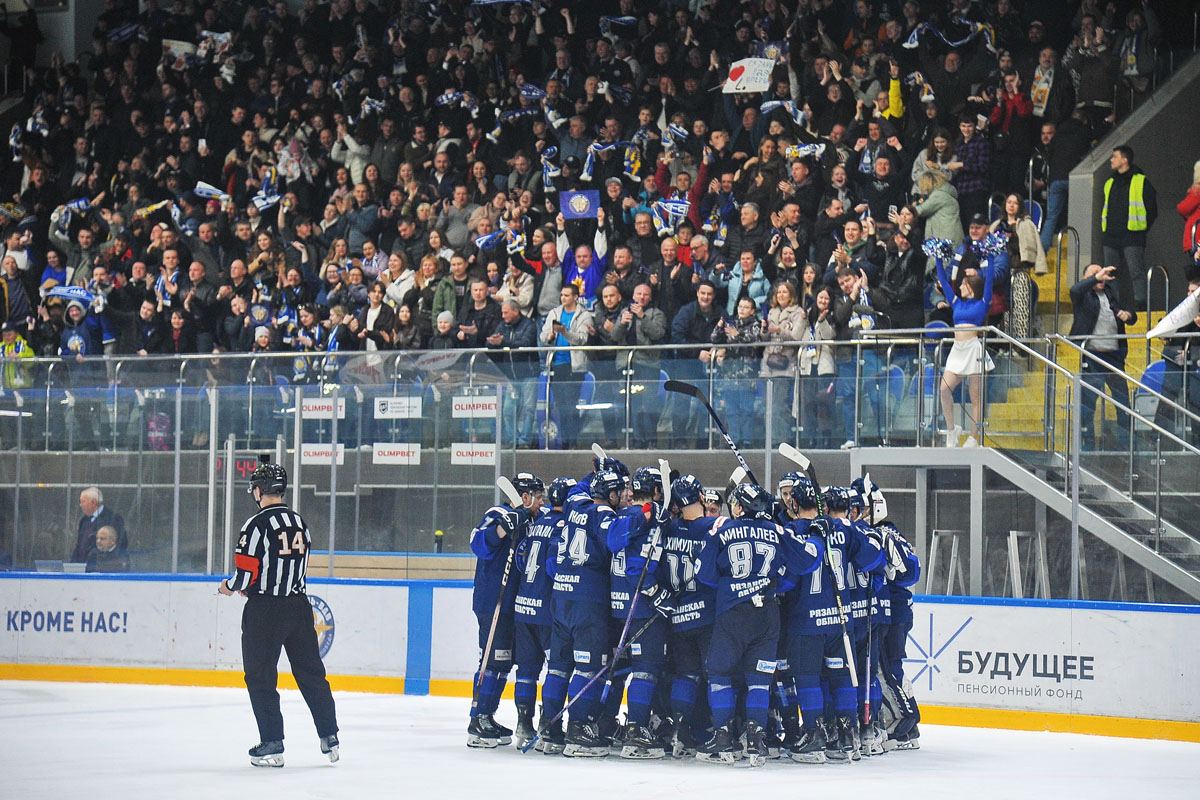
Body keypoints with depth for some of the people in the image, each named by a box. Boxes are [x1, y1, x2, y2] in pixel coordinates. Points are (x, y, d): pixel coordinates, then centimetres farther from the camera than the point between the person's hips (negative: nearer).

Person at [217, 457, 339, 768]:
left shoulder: (257, 524, -13)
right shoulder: (300, 523, 9)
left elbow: (246, 574, -15)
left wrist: (229, 586, 8)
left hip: (265, 611, -6)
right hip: (299, 606, 6)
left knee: (260, 678, 2)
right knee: (311, 673, 14)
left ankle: (272, 745, 0)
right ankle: (330, 739, 17)